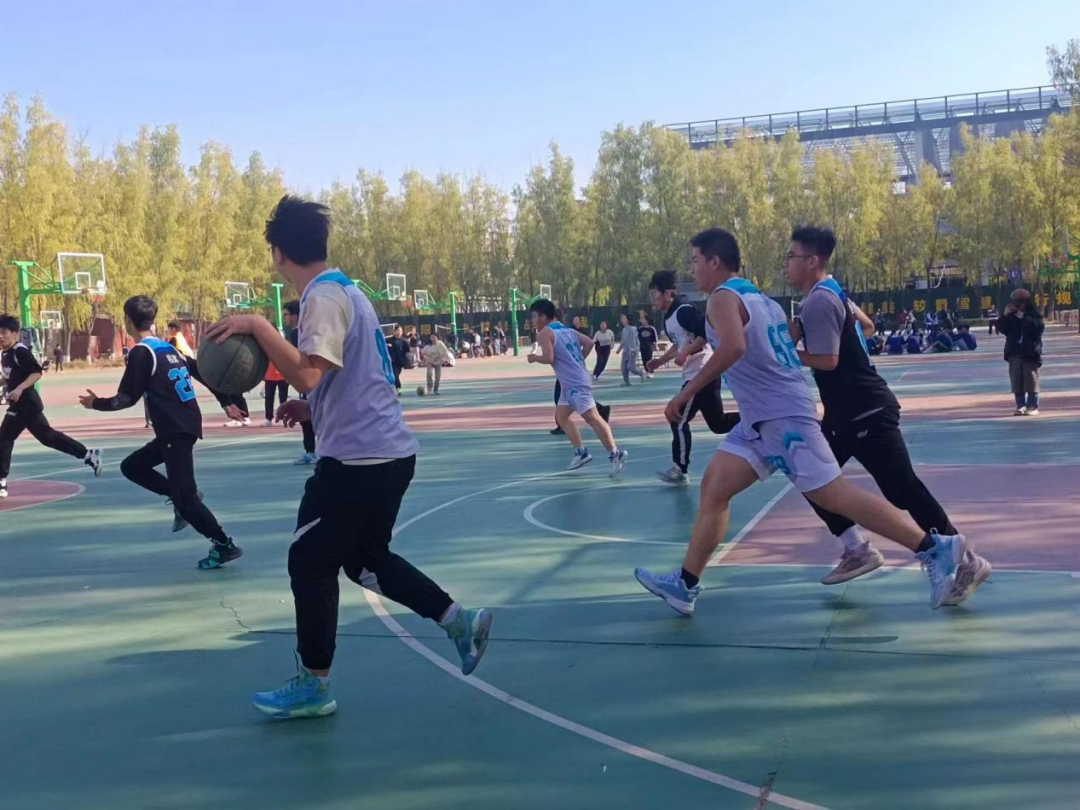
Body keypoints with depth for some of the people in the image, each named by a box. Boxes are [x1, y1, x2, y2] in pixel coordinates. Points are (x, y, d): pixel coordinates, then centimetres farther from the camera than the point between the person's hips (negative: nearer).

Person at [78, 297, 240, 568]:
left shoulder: (141, 353, -9)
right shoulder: (169, 348, 14)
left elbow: (128, 398, -10)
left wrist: (97, 403, 6)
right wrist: (227, 402, 21)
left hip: (177, 430, -9)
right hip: (184, 425, 9)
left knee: (184, 497, -5)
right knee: (131, 466, 20)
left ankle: (224, 545, -3)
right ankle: (184, 498, 13)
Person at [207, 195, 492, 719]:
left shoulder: (324, 296, -14)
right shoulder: (346, 290, 16)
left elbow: (307, 374, -28)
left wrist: (258, 326, -23)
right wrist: (312, 409, 17)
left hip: (358, 459, -10)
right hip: (386, 453, 10)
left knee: (309, 563, 3)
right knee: (365, 560, 22)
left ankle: (313, 686, 14)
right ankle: (461, 621, 21)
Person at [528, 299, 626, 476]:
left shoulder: (545, 333, -7)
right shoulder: (568, 330, 17)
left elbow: (548, 358, -17)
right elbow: (589, 342, 10)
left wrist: (534, 358, 2)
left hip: (575, 383, -10)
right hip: (570, 383, 10)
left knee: (591, 417, -12)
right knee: (561, 416, 16)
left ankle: (615, 454, -15)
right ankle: (581, 452, 14)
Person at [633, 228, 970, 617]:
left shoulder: (723, 297, -11)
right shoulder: (757, 297, 17)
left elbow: (733, 347, -30)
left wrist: (687, 392, -26)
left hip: (781, 416, -10)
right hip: (762, 418, 10)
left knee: (835, 496, -8)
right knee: (714, 487, 7)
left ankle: (936, 548, -1)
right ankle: (685, 585, 10)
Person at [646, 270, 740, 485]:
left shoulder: (684, 310, -16)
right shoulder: (668, 317, 13)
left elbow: (707, 334, -24)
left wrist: (686, 353, -25)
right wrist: (659, 361, 19)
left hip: (701, 373, -10)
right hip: (695, 374, 10)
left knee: (679, 421, -5)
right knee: (718, 423, 12)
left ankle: (680, 471, 3)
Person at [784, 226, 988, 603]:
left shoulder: (818, 301, -19)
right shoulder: (830, 293, 12)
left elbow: (827, 360, -26)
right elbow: (866, 325, 27)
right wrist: (803, 334, 20)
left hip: (866, 412, -11)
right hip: (848, 412, 11)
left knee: (901, 489, -8)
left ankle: (966, 562, 2)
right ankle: (859, 551, 16)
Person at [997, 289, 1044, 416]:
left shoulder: (1034, 313, -1)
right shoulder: (1011, 315, 11)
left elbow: (1039, 326, -19)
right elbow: (1001, 329, 5)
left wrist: (1023, 318, -22)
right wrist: (1005, 315, -9)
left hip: (1030, 353, -4)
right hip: (1014, 354, 5)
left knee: (1031, 381, -4)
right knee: (1016, 382, 5)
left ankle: (1033, 407, 0)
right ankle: (1021, 406, 11)